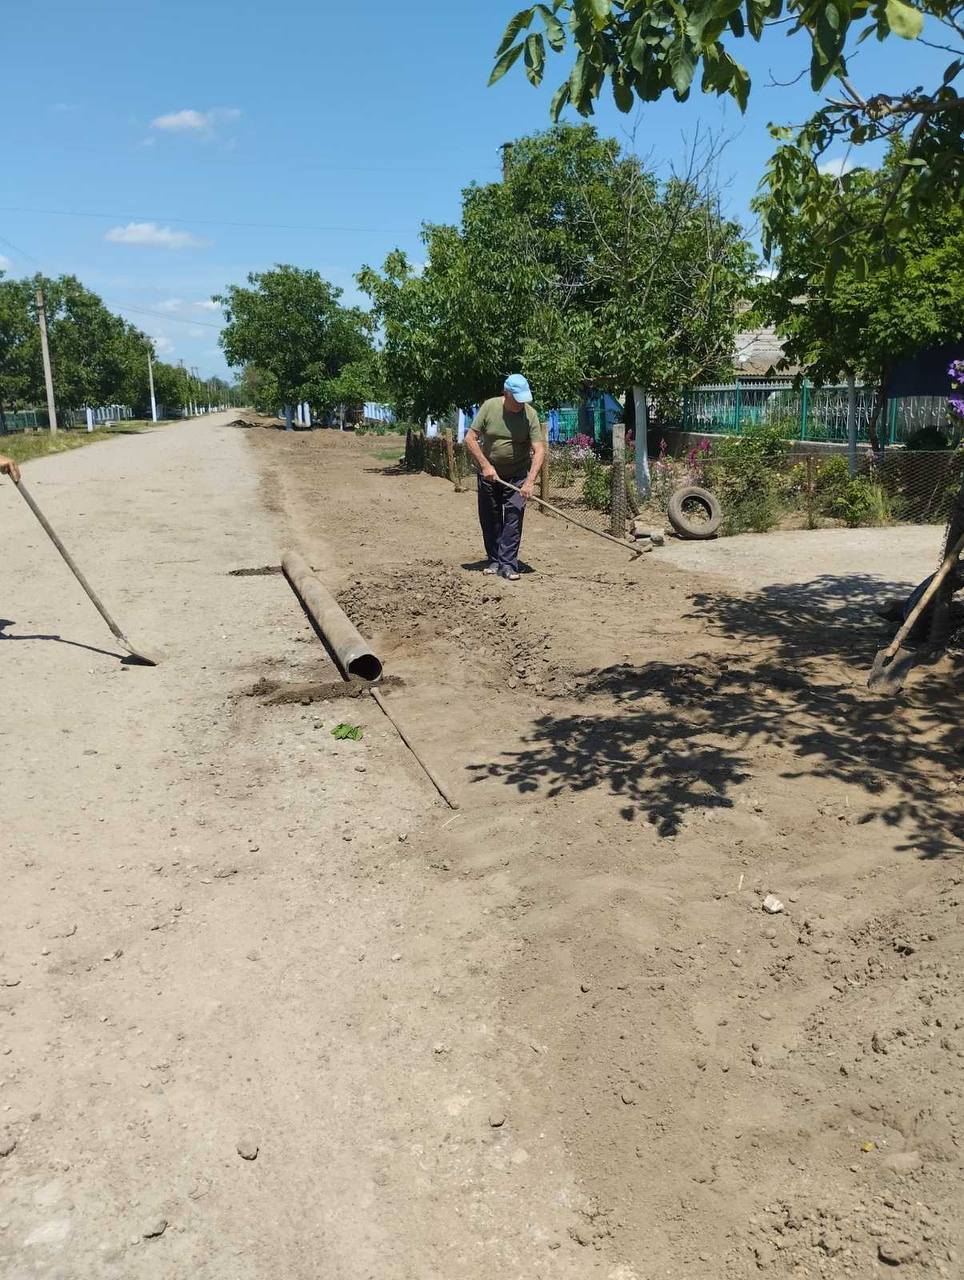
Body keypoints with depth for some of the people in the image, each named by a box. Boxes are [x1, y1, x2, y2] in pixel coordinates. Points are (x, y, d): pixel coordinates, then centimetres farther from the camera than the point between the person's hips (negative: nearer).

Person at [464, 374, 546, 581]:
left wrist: (530, 481, -27)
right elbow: (470, 438, -7)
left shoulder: (530, 414, -13)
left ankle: (508, 564, -5)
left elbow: (539, 450, -17)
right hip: (489, 473, 2)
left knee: (513, 518, -9)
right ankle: (494, 560, 21)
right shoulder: (489, 407, -11)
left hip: (517, 475, -1)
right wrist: (485, 465, -15)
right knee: (489, 519, 7)